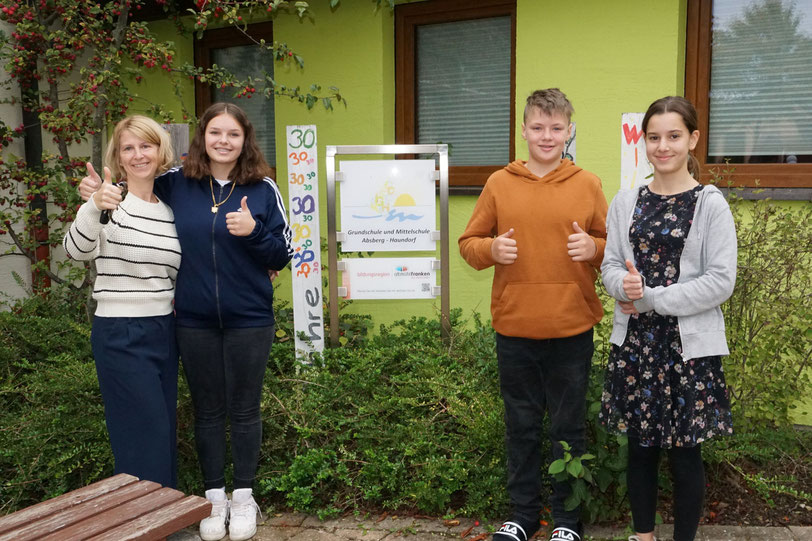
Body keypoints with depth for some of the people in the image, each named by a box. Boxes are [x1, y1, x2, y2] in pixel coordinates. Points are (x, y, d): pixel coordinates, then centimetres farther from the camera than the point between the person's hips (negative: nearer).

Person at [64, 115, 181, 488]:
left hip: (165, 331, 6)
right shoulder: (110, 202, -8)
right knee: (146, 437, -5)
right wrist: (93, 208, -45)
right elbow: (76, 251, -25)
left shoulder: (172, 209, 9)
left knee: (165, 434, 15)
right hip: (121, 335, -6)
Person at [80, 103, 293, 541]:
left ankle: (244, 497, 28)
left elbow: (281, 256, -2)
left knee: (243, 410, 11)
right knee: (207, 411, 13)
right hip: (195, 321, 1)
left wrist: (253, 231, -20)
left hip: (249, 320, -1)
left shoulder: (262, 189, -4)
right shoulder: (175, 183, 0)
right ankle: (215, 497, 30)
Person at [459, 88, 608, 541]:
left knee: (568, 428, 9)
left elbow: (612, 246, 8)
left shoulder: (588, 185, 3)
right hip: (514, 328, 1)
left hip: (572, 330, -1)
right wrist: (491, 249, -14)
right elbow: (469, 242, 7)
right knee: (522, 426, 13)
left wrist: (592, 247, -13)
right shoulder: (499, 184, 4)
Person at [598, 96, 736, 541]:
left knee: (684, 451, 5)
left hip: (690, 345, -3)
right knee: (640, 445, 12)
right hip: (634, 342, 3)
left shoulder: (710, 203, -4)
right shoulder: (626, 202, 6)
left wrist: (652, 299, -15)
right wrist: (625, 285, -17)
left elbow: (721, 280, -10)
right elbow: (610, 266, 7)